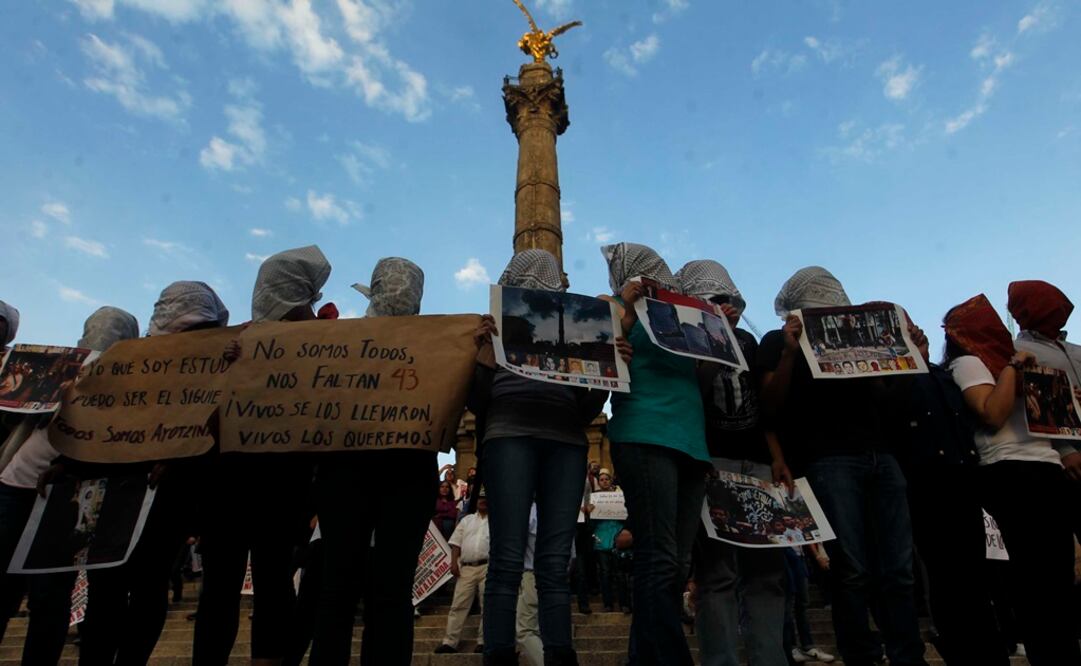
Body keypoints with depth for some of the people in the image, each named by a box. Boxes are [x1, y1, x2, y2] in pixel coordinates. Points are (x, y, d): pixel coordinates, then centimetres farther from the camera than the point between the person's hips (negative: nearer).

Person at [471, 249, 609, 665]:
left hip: (566, 441, 3)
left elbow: (587, 410, 19)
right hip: (509, 436, -2)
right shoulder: (496, 329, 20)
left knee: (555, 562, -1)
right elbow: (476, 400, 11)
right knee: (508, 559, -9)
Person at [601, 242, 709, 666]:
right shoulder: (628, 313, 12)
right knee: (659, 560, -12)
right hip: (645, 437, -7)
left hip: (692, 442, 7)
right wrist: (626, 310, -6)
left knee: (677, 565, 5)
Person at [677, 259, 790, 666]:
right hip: (710, 462, -6)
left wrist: (778, 458, 13)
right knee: (718, 572, -8)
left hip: (757, 463, 6)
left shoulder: (746, 341, 20)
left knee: (766, 570, 6)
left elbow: (761, 403, 19)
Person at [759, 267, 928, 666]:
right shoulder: (778, 340, 7)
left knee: (898, 570, 5)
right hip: (828, 460, -5)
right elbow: (771, 407, -5)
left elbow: (885, 399, 23)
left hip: (879, 455, 6)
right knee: (853, 571, -6)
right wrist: (789, 353, -17)